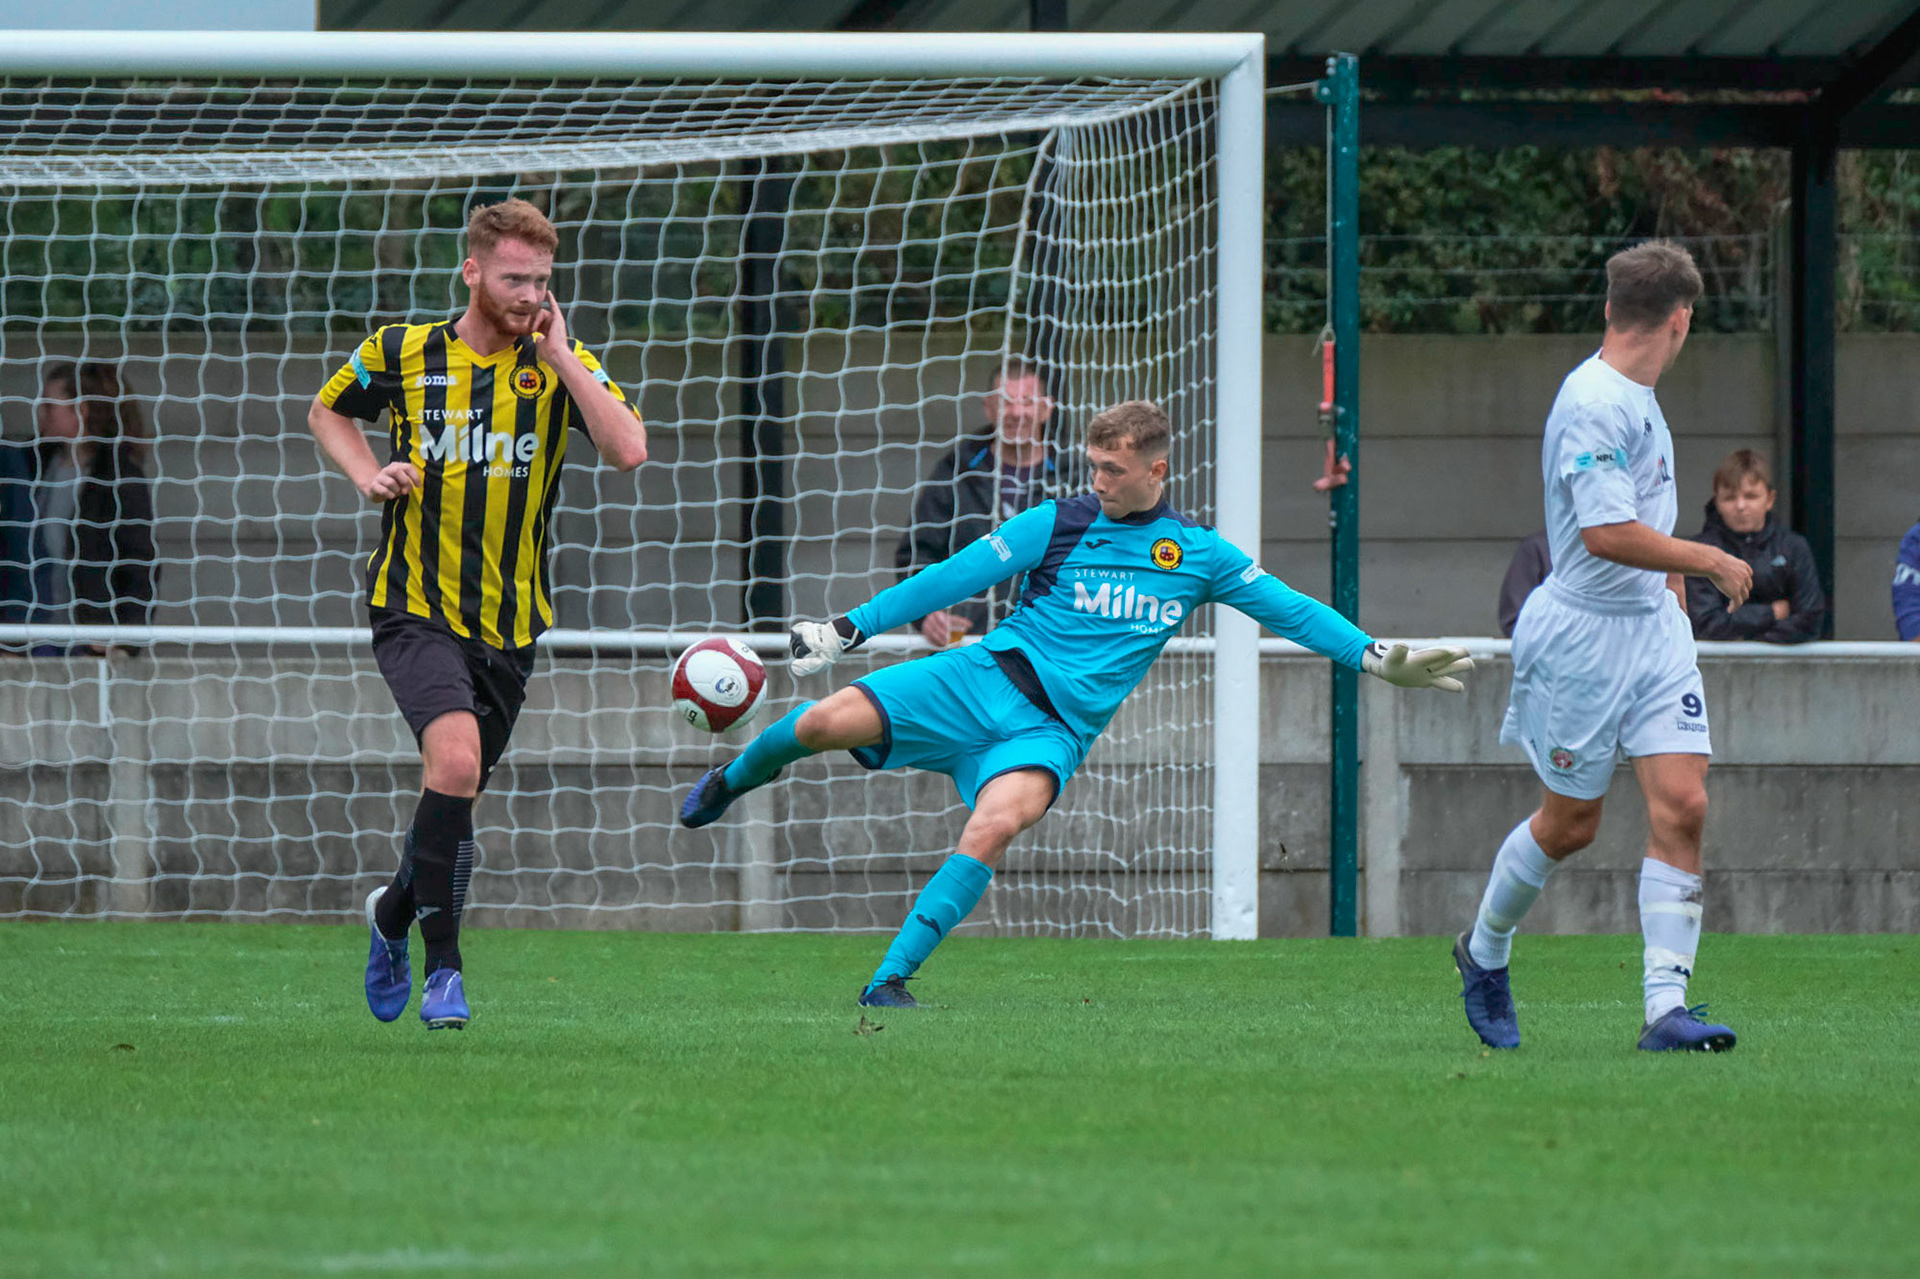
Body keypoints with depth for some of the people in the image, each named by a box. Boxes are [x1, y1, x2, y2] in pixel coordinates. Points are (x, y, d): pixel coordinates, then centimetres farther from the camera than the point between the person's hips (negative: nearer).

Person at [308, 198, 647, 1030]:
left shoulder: (560, 365, -1)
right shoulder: (402, 354, -1)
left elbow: (628, 451, -16)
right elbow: (328, 412, 17)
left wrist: (560, 357, -18)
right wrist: (369, 477, -2)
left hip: (509, 623, 3)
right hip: (416, 609, -3)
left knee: (455, 795, 13)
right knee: (455, 760, -25)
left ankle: (394, 911, 43)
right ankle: (443, 966, -18)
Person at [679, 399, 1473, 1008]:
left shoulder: (1198, 555, 8)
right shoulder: (1058, 526, 4)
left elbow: (1287, 609, 10)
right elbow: (952, 579, 5)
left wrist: (1376, 658, 0)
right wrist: (847, 630, 2)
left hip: (1055, 729, 0)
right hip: (986, 677, 0)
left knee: (994, 827, -32)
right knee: (827, 722, -18)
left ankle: (890, 979, -26)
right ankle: (736, 778, 18)